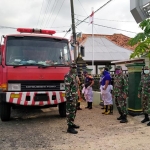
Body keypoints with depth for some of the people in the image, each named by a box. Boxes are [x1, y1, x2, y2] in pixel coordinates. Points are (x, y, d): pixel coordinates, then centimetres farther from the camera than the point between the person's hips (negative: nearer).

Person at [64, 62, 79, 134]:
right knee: (70, 112, -7)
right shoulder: (68, 76, -16)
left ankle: (72, 123, 29)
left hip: (75, 96, 10)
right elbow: (67, 88, -20)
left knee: (73, 111, 17)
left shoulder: (74, 75, 15)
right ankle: (70, 128, -3)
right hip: (71, 97, -10)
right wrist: (69, 97, -24)